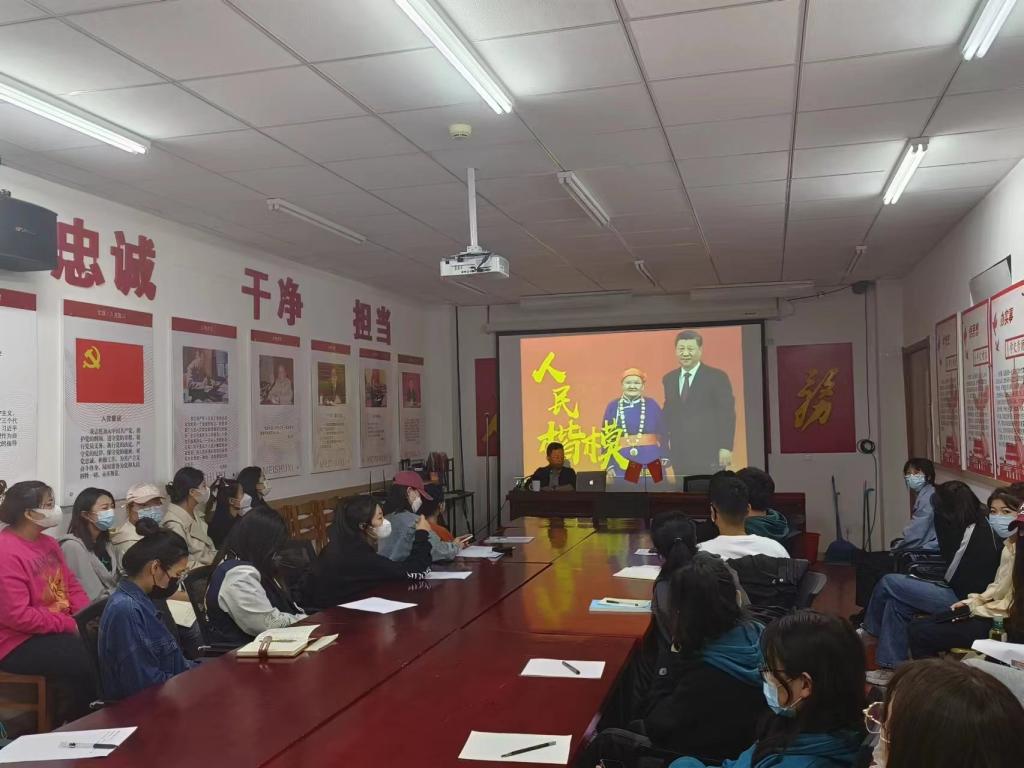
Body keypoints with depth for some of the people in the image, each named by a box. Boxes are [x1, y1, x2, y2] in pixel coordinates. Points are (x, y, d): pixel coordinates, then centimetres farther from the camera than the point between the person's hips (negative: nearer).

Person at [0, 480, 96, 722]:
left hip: (59, 629, 9)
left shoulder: (48, 543, 9)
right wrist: (71, 625, -20)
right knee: (89, 660, -24)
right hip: (20, 643, -9)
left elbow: (71, 585, 13)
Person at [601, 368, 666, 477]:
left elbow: (663, 435, 6)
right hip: (622, 465, 0)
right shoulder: (613, 406, 4)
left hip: (651, 462, 0)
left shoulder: (652, 405, 3)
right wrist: (609, 465, -1)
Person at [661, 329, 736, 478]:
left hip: (708, 454, -4)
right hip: (679, 455, 4)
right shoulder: (668, 379, 12)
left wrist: (726, 448, -11)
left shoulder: (717, 377, -2)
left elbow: (727, 415, -5)